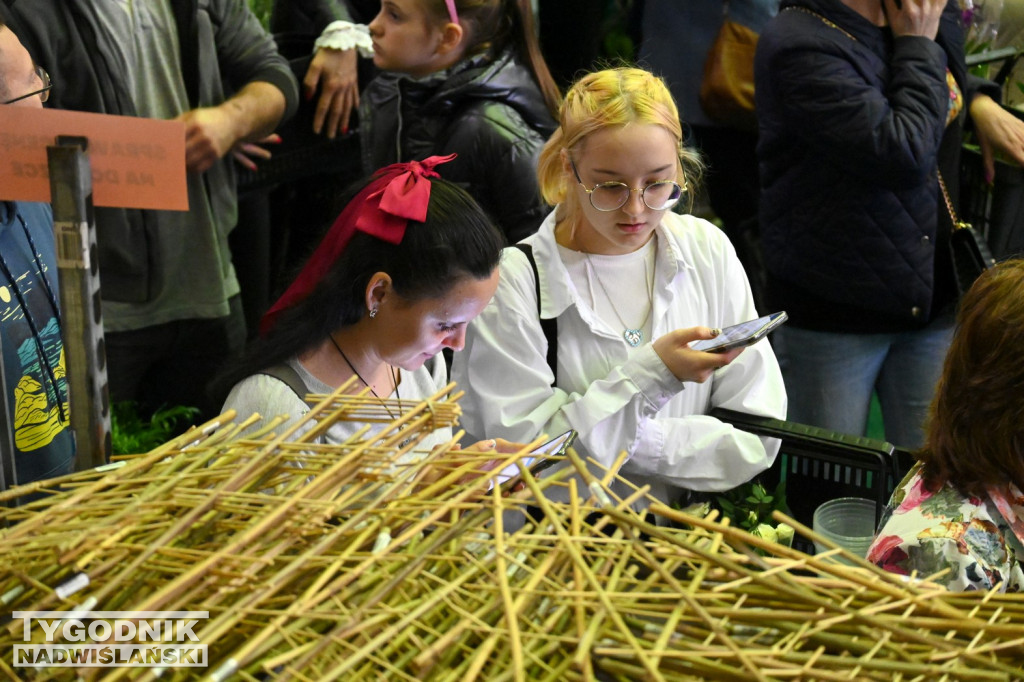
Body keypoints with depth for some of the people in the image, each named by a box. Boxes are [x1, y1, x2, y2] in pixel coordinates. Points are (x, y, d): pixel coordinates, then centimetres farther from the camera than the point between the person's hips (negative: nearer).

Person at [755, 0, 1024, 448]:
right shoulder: (798, 45, -19)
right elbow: (902, 155, -26)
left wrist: (979, 102, 7)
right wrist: (918, 45, -13)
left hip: (933, 300, 6)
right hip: (830, 311, -6)